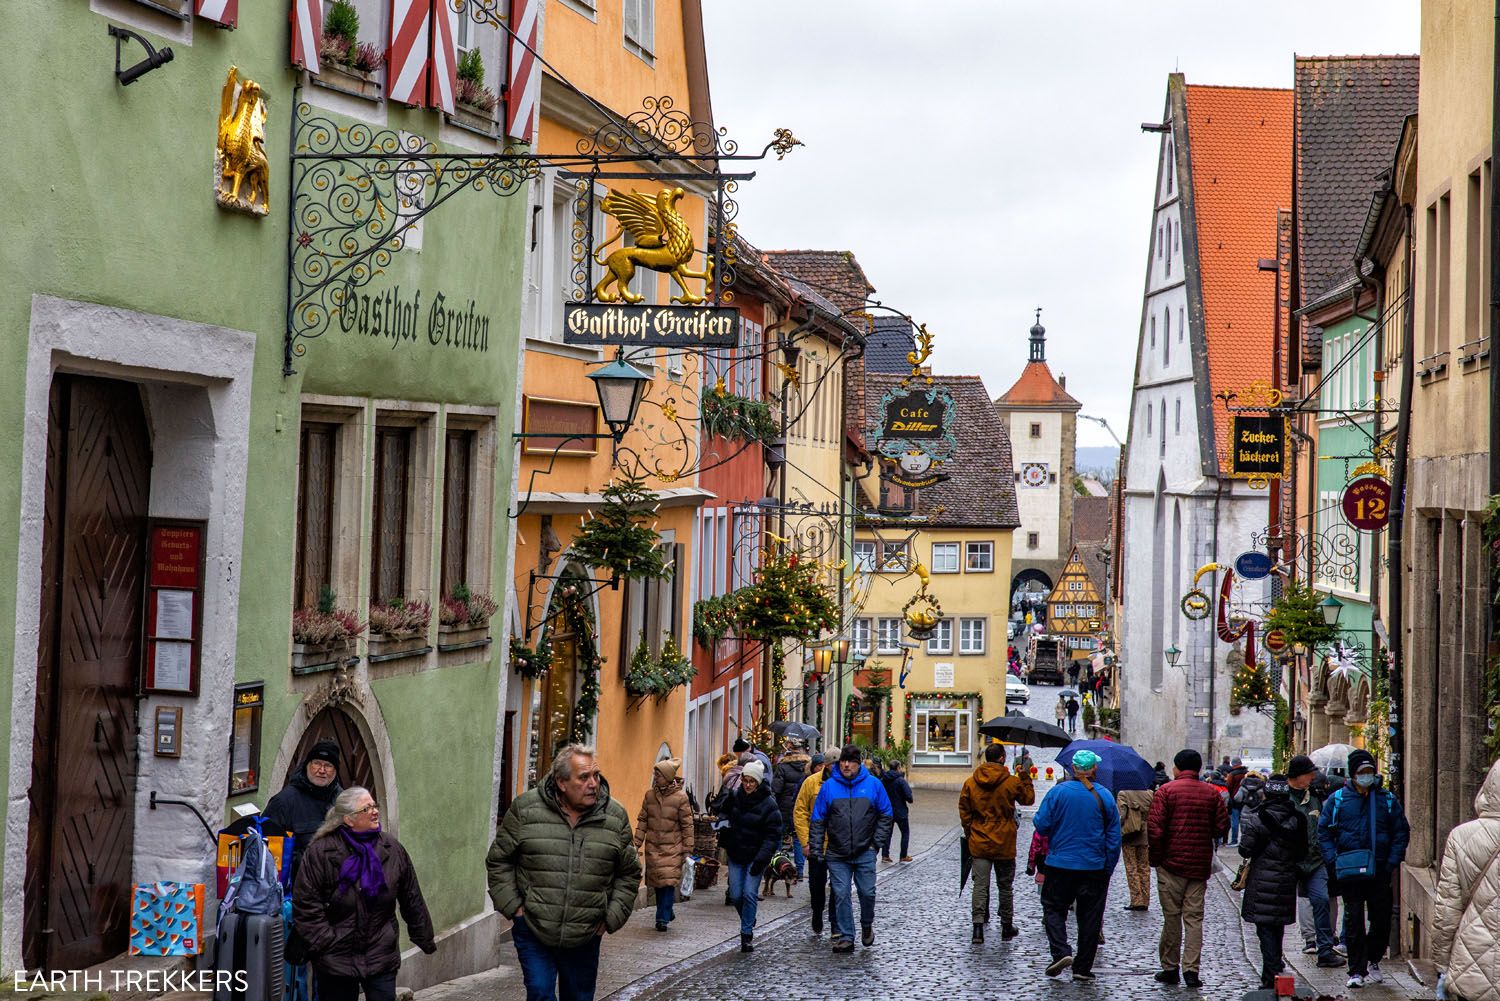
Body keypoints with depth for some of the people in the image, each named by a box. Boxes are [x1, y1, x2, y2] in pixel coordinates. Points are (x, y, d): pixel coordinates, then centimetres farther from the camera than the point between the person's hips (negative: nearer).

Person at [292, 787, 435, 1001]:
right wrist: (323, 942, -13)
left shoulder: (392, 849, 4)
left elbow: (412, 900, 12)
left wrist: (424, 939, 16)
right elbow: (305, 903, -8)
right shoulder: (320, 852, -9)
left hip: (382, 959, 3)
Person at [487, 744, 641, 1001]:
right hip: (533, 933, -2)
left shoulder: (616, 816, 1)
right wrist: (513, 906, -4)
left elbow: (629, 873, 11)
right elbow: (499, 860, 4)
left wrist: (612, 918, 3)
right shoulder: (525, 809, -5)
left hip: (585, 939, 2)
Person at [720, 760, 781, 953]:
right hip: (736, 856, 5)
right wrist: (725, 843, 4)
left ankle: (747, 934, -2)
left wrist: (761, 859, -19)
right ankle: (748, 922, 30)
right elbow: (726, 816, 19)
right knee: (736, 895, 4)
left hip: (756, 856, -4)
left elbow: (773, 835, -13)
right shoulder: (735, 797, 1)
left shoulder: (768, 804, -13)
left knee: (750, 894, -10)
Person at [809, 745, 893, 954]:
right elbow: (818, 820, 5)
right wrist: (816, 848, -1)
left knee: (867, 892, 0)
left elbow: (885, 815, 8)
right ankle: (845, 937, 4)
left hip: (865, 853, 0)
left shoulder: (873, 785, 1)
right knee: (841, 895, -1)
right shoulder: (829, 786, 2)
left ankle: (867, 925, 27)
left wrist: (876, 841, 0)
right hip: (837, 855, 0)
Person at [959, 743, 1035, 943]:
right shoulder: (1011, 782, -8)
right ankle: (1007, 926, 20)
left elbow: (964, 811, 3)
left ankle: (978, 925, -13)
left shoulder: (971, 783, -1)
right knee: (1005, 886, 12)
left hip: (979, 844, 1)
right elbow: (1028, 799, 8)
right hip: (1004, 844, -1)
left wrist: (969, 833, 14)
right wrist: (1025, 777, 15)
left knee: (980, 885, 1)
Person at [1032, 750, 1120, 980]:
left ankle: (1061, 952, -12)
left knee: (1054, 909, 9)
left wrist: (1035, 820, 16)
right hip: (1095, 868, 2)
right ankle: (1083, 967, 8)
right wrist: (1108, 869, 10)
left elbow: (1042, 826, -7)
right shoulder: (1105, 797, -1)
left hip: (1060, 866, -1)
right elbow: (1114, 838, 2)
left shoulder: (1058, 792, -7)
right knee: (1090, 917, 8)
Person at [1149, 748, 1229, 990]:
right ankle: (1191, 969, -3)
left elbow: (1155, 828, -12)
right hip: (1200, 866, 2)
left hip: (1171, 863, -2)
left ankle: (1170, 968, 10)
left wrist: (1156, 856, 0)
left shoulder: (1166, 791, -6)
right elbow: (1222, 827, 0)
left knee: (1171, 916, 5)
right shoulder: (1212, 793, 3)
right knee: (1194, 917, 4)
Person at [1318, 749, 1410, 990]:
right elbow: (1324, 833, 4)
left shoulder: (1387, 800, 5)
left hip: (1380, 872, 1)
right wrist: (1334, 862, -8)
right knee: (1353, 922, -1)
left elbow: (1401, 833, 8)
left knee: (1382, 920, 6)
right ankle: (1357, 971, 6)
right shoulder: (1337, 800, 2)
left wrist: (1392, 863, -3)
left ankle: (1372, 961, 29)